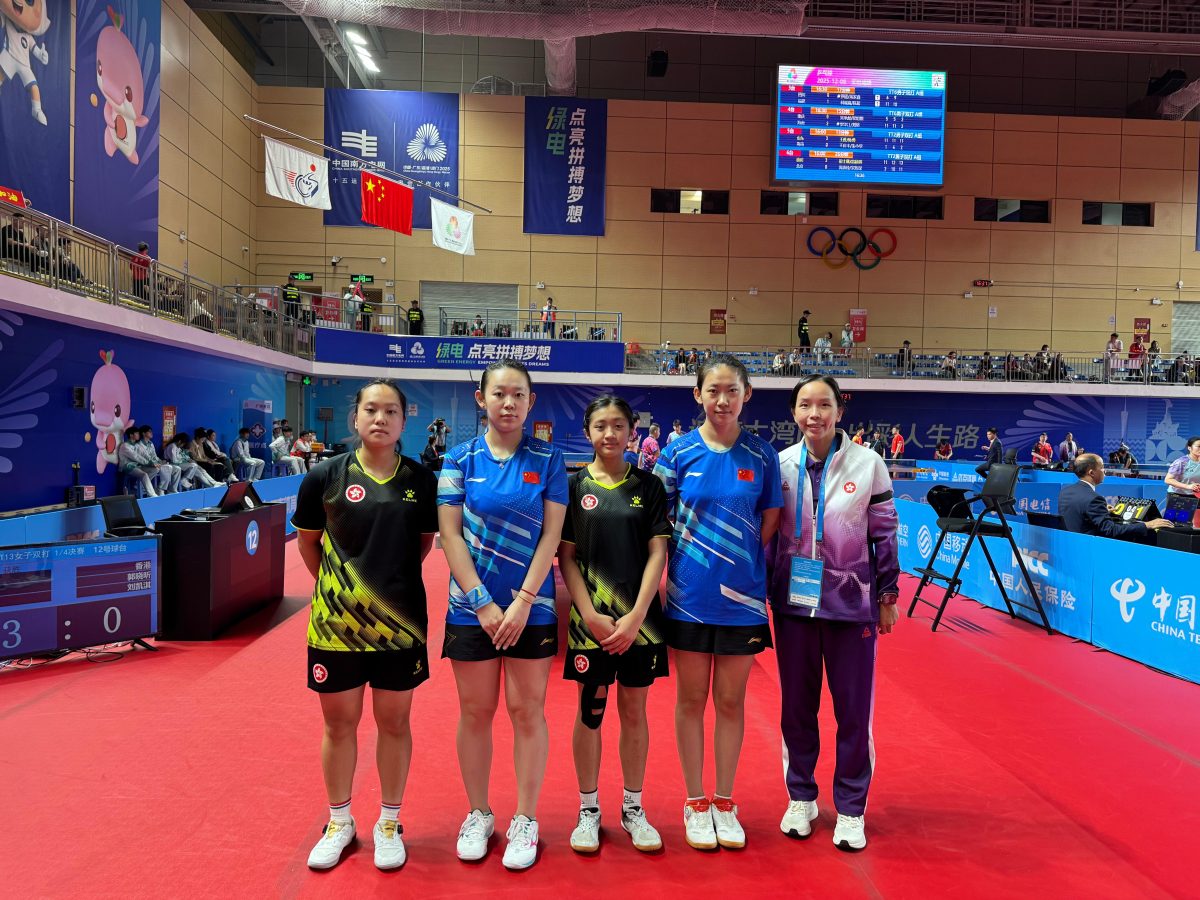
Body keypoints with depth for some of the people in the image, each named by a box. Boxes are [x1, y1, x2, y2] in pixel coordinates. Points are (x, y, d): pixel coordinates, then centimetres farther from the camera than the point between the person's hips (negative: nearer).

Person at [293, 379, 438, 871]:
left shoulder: (422, 480, -4)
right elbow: (308, 542, 7)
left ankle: (389, 823, 32)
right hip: (336, 623, 0)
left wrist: (393, 580, 9)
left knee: (394, 722, 13)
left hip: (400, 622, 1)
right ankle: (339, 822, 35)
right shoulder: (325, 476, -7)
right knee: (339, 723, 14)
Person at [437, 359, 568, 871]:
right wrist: (483, 602, -11)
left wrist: (523, 601, -12)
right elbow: (449, 534, -4)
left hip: (532, 608, -1)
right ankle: (477, 814, 30)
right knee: (475, 711, 11)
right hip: (472, 607, 1)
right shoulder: (461, 459, 0)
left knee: (527, 711, 6)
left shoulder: (547, 459, -1)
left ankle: (525, 820, 23)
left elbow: (551, 534, -5)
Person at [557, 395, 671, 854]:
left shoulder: (649, 486, 3)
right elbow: (565, 556, -2)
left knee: (634, 711, 10)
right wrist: (591, 615, -11)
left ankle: (633, 807, 26)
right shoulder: (573, 485, 0)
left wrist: (635, 616, -10)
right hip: (590, 616, -1)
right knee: (591, 711, 8)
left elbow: (658, 553, -1)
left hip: (640, 617, 1)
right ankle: (588, 809, 24)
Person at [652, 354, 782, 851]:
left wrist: (739, 561, -1)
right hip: (689, 597, 0)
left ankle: (724, 802, 29)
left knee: (730, 701, 12)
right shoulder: (678, 452, -4)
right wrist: (662, 581, -6)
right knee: (691, 699, 11)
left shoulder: (761, 454, -2)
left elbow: (769, 522, 5)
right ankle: (695, 802, 27)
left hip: (741, 597, 1)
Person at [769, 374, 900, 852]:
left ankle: (851, 808, 24)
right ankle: (800, 797, 30)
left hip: (851, 603, -1)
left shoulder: (867, 464, -5)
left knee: (854, 709, 6)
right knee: (797, 705, 12)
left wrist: (888, 595, 0)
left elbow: (885, 533, 0)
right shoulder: (781, 464, -1)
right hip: (794, 602, 2)